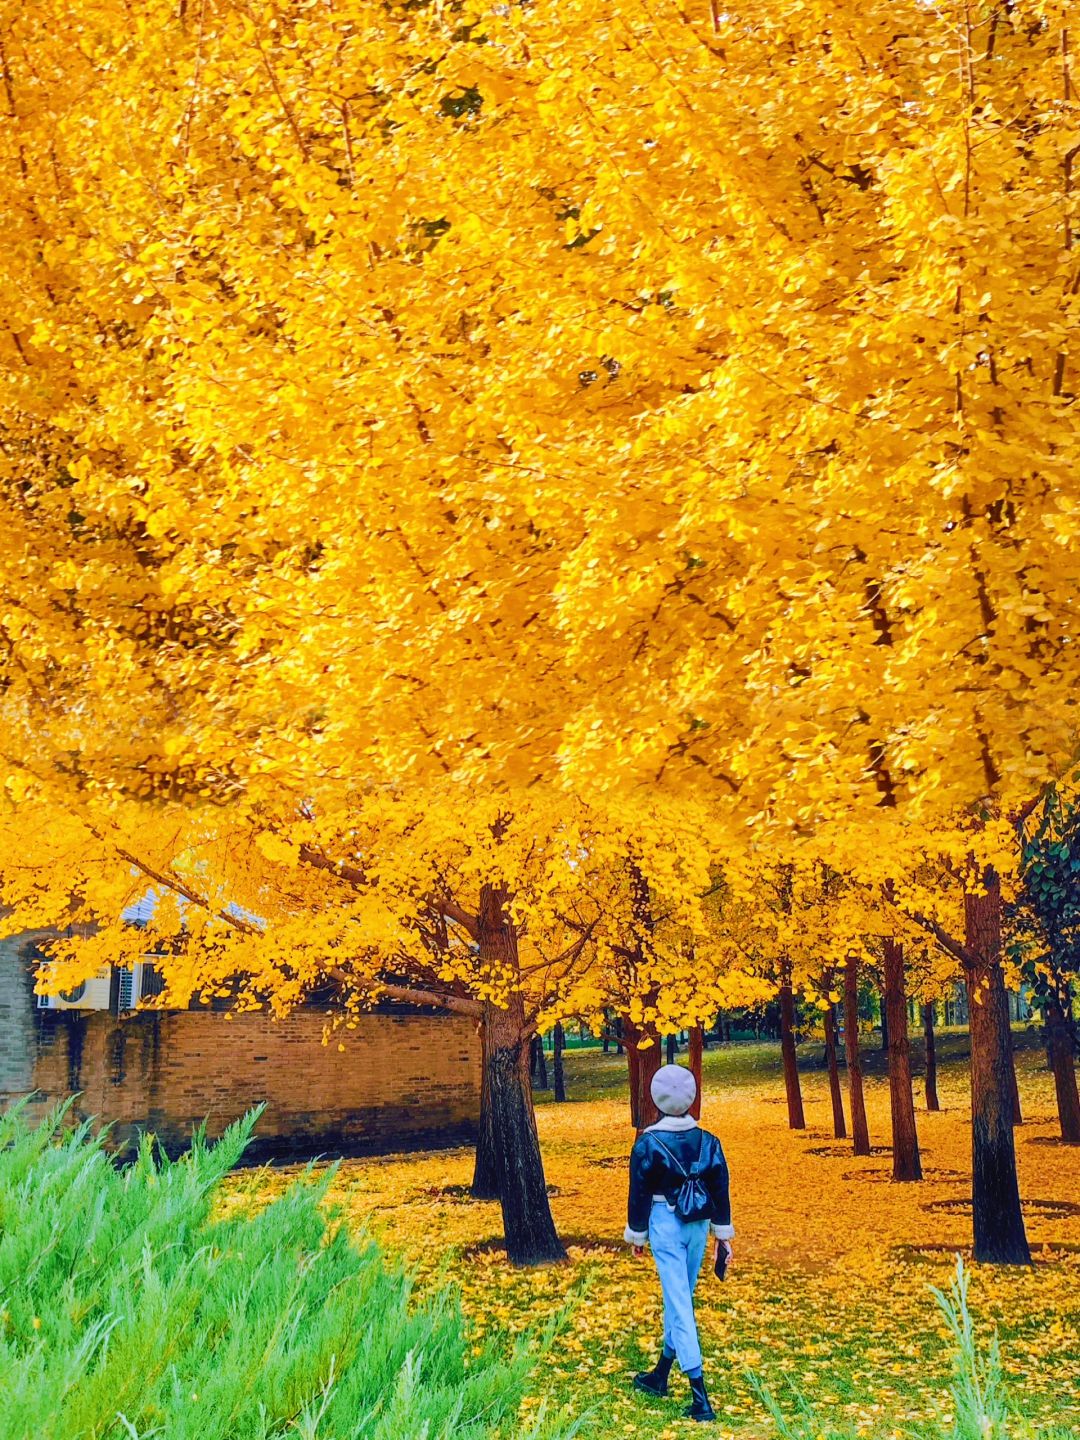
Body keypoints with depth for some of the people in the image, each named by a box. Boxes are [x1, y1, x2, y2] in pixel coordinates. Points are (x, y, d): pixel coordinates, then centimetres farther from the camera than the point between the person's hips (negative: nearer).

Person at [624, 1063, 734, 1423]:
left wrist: (636, 1235, 6)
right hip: (698, 1226, 5)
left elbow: (640, 1194, -6)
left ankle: (700, 1397, -10)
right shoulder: (707, 1142, -1)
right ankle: (660, 1375, 35)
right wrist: (722, 1235, 13)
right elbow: (720, 1191, 4)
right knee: (680, 1299, 19)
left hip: (665, 1225, -5)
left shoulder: (648, 1144, -12)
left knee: (678, 1303, -4)